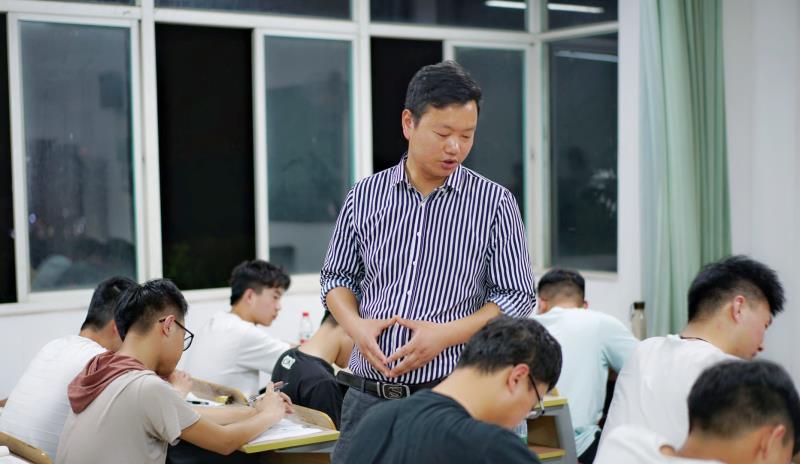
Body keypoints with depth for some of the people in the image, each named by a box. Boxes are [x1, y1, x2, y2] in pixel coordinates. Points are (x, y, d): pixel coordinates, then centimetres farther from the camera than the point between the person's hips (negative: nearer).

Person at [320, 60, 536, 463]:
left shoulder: (494, 203, -2)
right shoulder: (365, 196, 5)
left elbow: (518, 297, -1)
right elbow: (337, 277, 14)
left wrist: (444, 335, -14)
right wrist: (355, 325, -7)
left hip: (451, 395, -2)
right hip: (368, 395, 2)